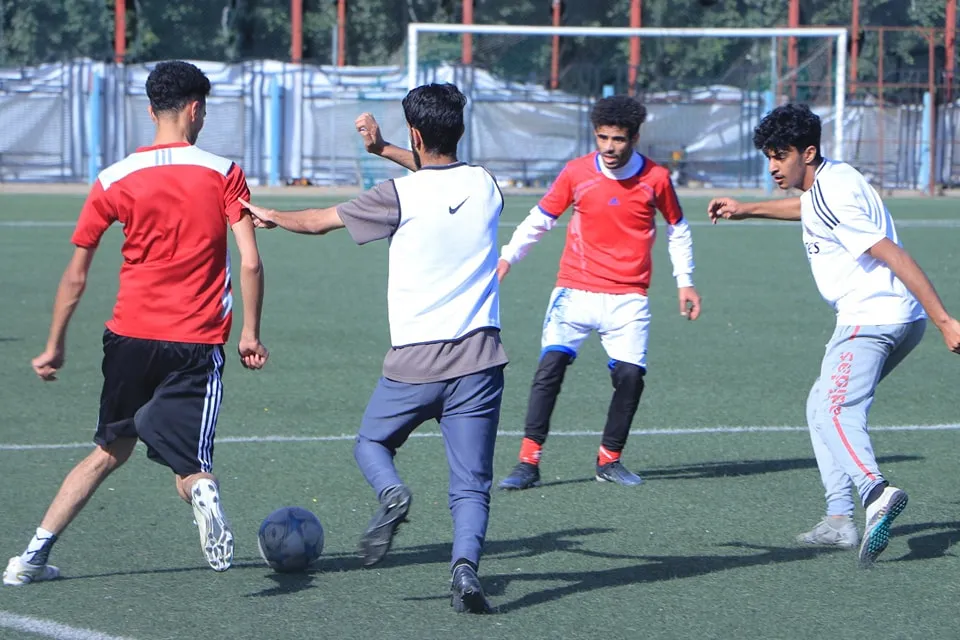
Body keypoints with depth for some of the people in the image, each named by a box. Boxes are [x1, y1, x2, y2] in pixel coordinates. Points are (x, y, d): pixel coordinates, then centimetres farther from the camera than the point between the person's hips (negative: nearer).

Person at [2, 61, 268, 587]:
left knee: (110, 451, 22)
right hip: (196, 345, -2)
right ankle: (203, 492, -35)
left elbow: (76, 276, 6)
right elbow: (250, 264, -8)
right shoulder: (224, 174, -2)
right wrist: (250, 333, 4)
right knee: (189, 469, 4)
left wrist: (55, 347, 16)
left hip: (129, 336, 2)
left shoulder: (115, 180, 3)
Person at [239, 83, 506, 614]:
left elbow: (319, 222, 7)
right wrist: (384, 150, 36)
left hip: (415, 361, -2)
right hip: (478, 360, 2)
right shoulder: (484, 186, 5)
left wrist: (271, 216, 26)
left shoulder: (400, 196, -8)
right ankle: (465, 563, -23)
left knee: (371, 443, 23)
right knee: (471, 485, 2)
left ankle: (391, 492, -9)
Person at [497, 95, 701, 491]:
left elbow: (677, 229, 15)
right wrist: (507, 258, -7)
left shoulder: (656, 178, 0)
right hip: (574, 291, 0)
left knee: (630, 375, -12)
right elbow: (539, 220, 6)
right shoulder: (576, 173, -1)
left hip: (628, 299, 0)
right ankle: (528, 463, -13)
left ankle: (610, 459, 9)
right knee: (550, 365, -15)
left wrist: (685, 283, 13)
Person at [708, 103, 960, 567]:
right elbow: (808, 208, 41)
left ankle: (875, 491, -47)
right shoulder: (828, 179, 14)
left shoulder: (835, 196, -17)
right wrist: (747, 210, 39)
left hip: (872, 317, -11)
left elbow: (894, 256, -22)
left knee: (835, 410, -23)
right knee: (822, 406, 19)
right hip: (899, 320, 11)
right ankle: (839, 519, 13)